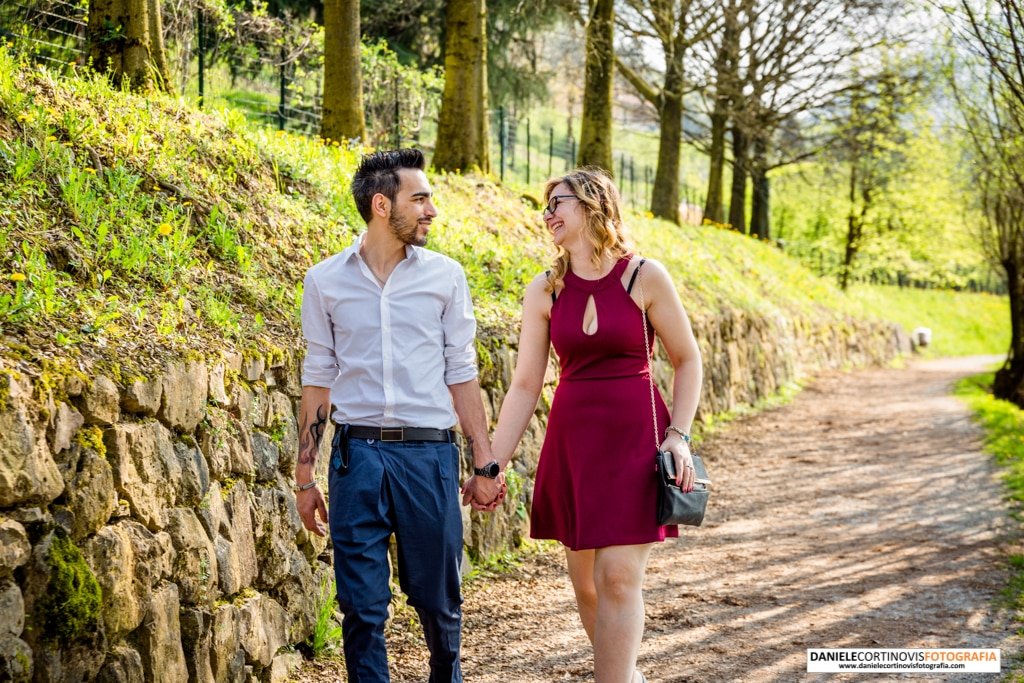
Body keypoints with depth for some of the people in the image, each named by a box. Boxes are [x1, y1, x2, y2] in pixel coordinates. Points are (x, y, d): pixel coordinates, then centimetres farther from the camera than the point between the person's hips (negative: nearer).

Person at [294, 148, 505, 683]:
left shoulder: (444, 276, 4)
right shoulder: (325, 281, 4)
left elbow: (461, 374, 6)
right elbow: (318, 380, 8)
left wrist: (485, 464, 3)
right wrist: (304, 476, 6)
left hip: (428, 453, 0)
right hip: (357, 454, 0)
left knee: (437, 598, 8)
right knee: (362, 605, 3)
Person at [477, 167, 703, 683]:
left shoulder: (645, 277, -6)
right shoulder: (544, 291, 2)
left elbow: (687, 360, 3)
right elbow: (525, 385, 4)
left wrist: (678, 434, -8)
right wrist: (492, 464, 1)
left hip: (633, 441, -4)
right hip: (571, 441, 4)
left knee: (618, 578, -10)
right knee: (585, 582, 9)